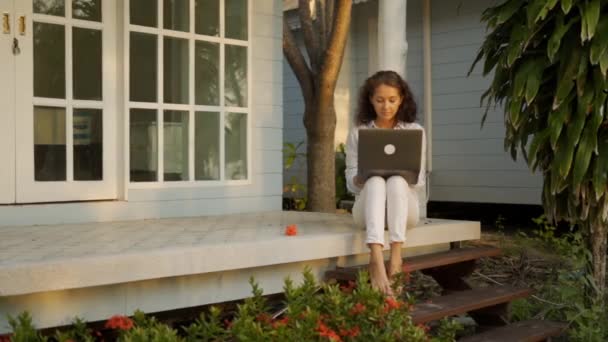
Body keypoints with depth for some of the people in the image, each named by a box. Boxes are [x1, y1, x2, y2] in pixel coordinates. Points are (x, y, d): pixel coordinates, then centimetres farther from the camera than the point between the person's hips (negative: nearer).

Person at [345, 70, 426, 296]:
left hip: (404, 205, 0)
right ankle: (377, 261, -55)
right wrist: (363, 177, -20)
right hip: (367, 208, 0)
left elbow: (420, 179, 2)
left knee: (396, 181, -34)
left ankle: (396, 256, -46)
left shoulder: (414, 131, 8)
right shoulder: (358, 133, 7)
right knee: (376, 182, -36)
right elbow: (351, 182, 3)